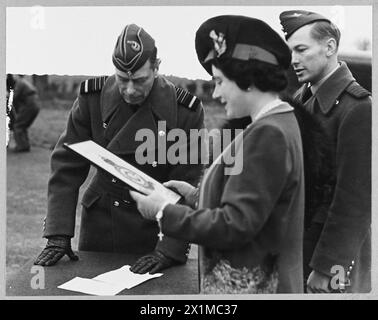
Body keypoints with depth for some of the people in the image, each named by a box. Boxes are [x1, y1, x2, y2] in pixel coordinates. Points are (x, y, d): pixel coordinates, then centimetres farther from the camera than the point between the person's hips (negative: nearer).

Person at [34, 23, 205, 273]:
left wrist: (170, 249, -20)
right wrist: (59, 234, -12)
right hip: (99, 228, 2)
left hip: (155, 231, -2)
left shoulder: (185, 111, -15)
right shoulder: (93, 98, -9)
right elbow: (67, 166, -5)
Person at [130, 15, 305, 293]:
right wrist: (196, 195, 7)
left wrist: (164, 213, -15)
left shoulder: (267, 134, -21)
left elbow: (235, 225, -22)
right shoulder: (278, 124, 8)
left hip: (248, 287, -9)